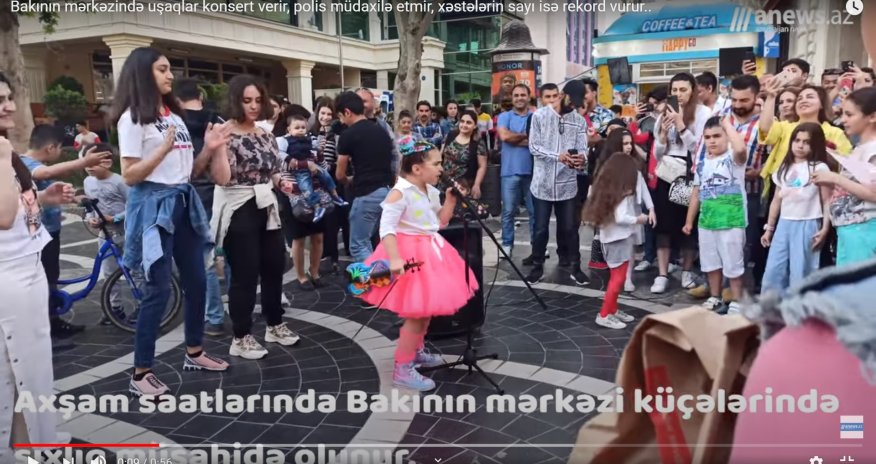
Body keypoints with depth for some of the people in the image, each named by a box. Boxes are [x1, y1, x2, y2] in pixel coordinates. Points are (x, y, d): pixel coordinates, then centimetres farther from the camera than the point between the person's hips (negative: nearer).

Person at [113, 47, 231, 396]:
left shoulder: (174, 116, 15)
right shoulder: (133, 117, -7)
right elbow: (129, 176, -13)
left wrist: (209, 150, -1)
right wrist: (164, 148, -23)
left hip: (183, 203, 8)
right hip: (154, 205, -8)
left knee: (196, 281, 13)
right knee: (158, 289, -7)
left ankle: (194, 353, 29)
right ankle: (141, 374, 3)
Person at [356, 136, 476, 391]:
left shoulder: (431, 191, 7)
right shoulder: (400, 193, -20)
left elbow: (440, 222, 15)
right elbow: (386, 228, -27)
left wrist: (450, 199, 2)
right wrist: (394, 259, -39)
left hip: (429, 252, 9)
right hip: (410, 254, -9)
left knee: (426, 309, 20)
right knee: (416, 313, -6)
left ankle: (416, 351, 41)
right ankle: (402, 369, 7)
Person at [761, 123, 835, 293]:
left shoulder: (820, 168, -2)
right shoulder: (784, 168, 13)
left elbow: (827, 201, -4)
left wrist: (825, 228, -13)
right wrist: (769, 228, 16)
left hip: (807, 225, -5)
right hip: (784, 224, 5)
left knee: (800, 274, -2)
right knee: (772, 272, 4)